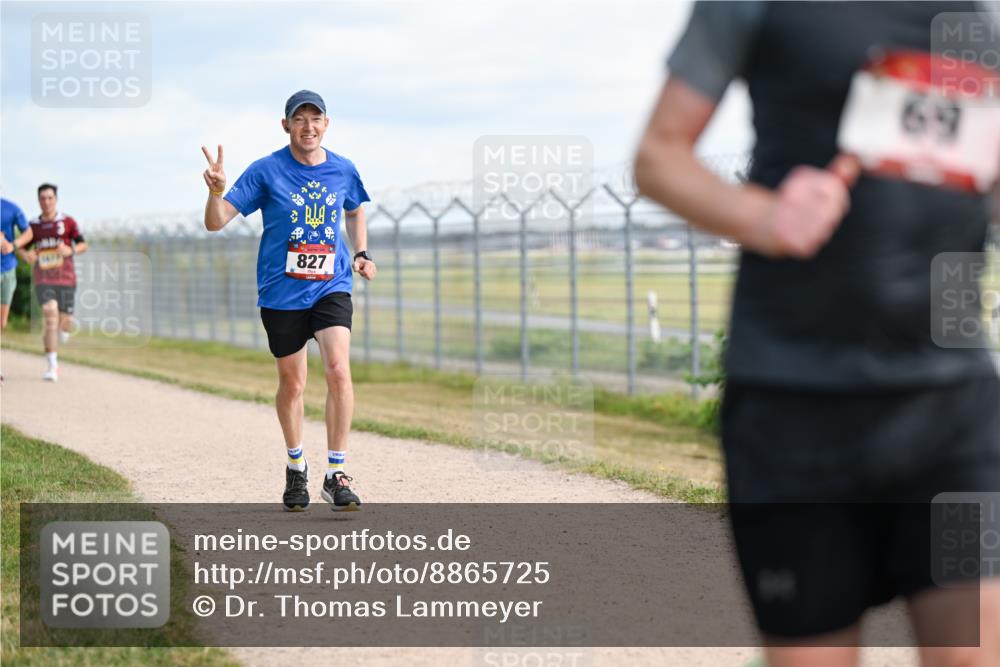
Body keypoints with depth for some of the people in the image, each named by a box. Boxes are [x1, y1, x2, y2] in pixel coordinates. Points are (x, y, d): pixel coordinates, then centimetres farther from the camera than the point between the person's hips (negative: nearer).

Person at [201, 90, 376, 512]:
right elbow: (216, 223, -10)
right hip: (281, 291, -1)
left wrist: (361, 254, 9)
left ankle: (336, 475, -12)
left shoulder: (343, 171, 3)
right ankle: (296, 467, 33)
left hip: (331, 287, 1)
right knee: (292, 383, 10)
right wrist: (216, 192, -30)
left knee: (338, 370, -19)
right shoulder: (266, 171, -7)